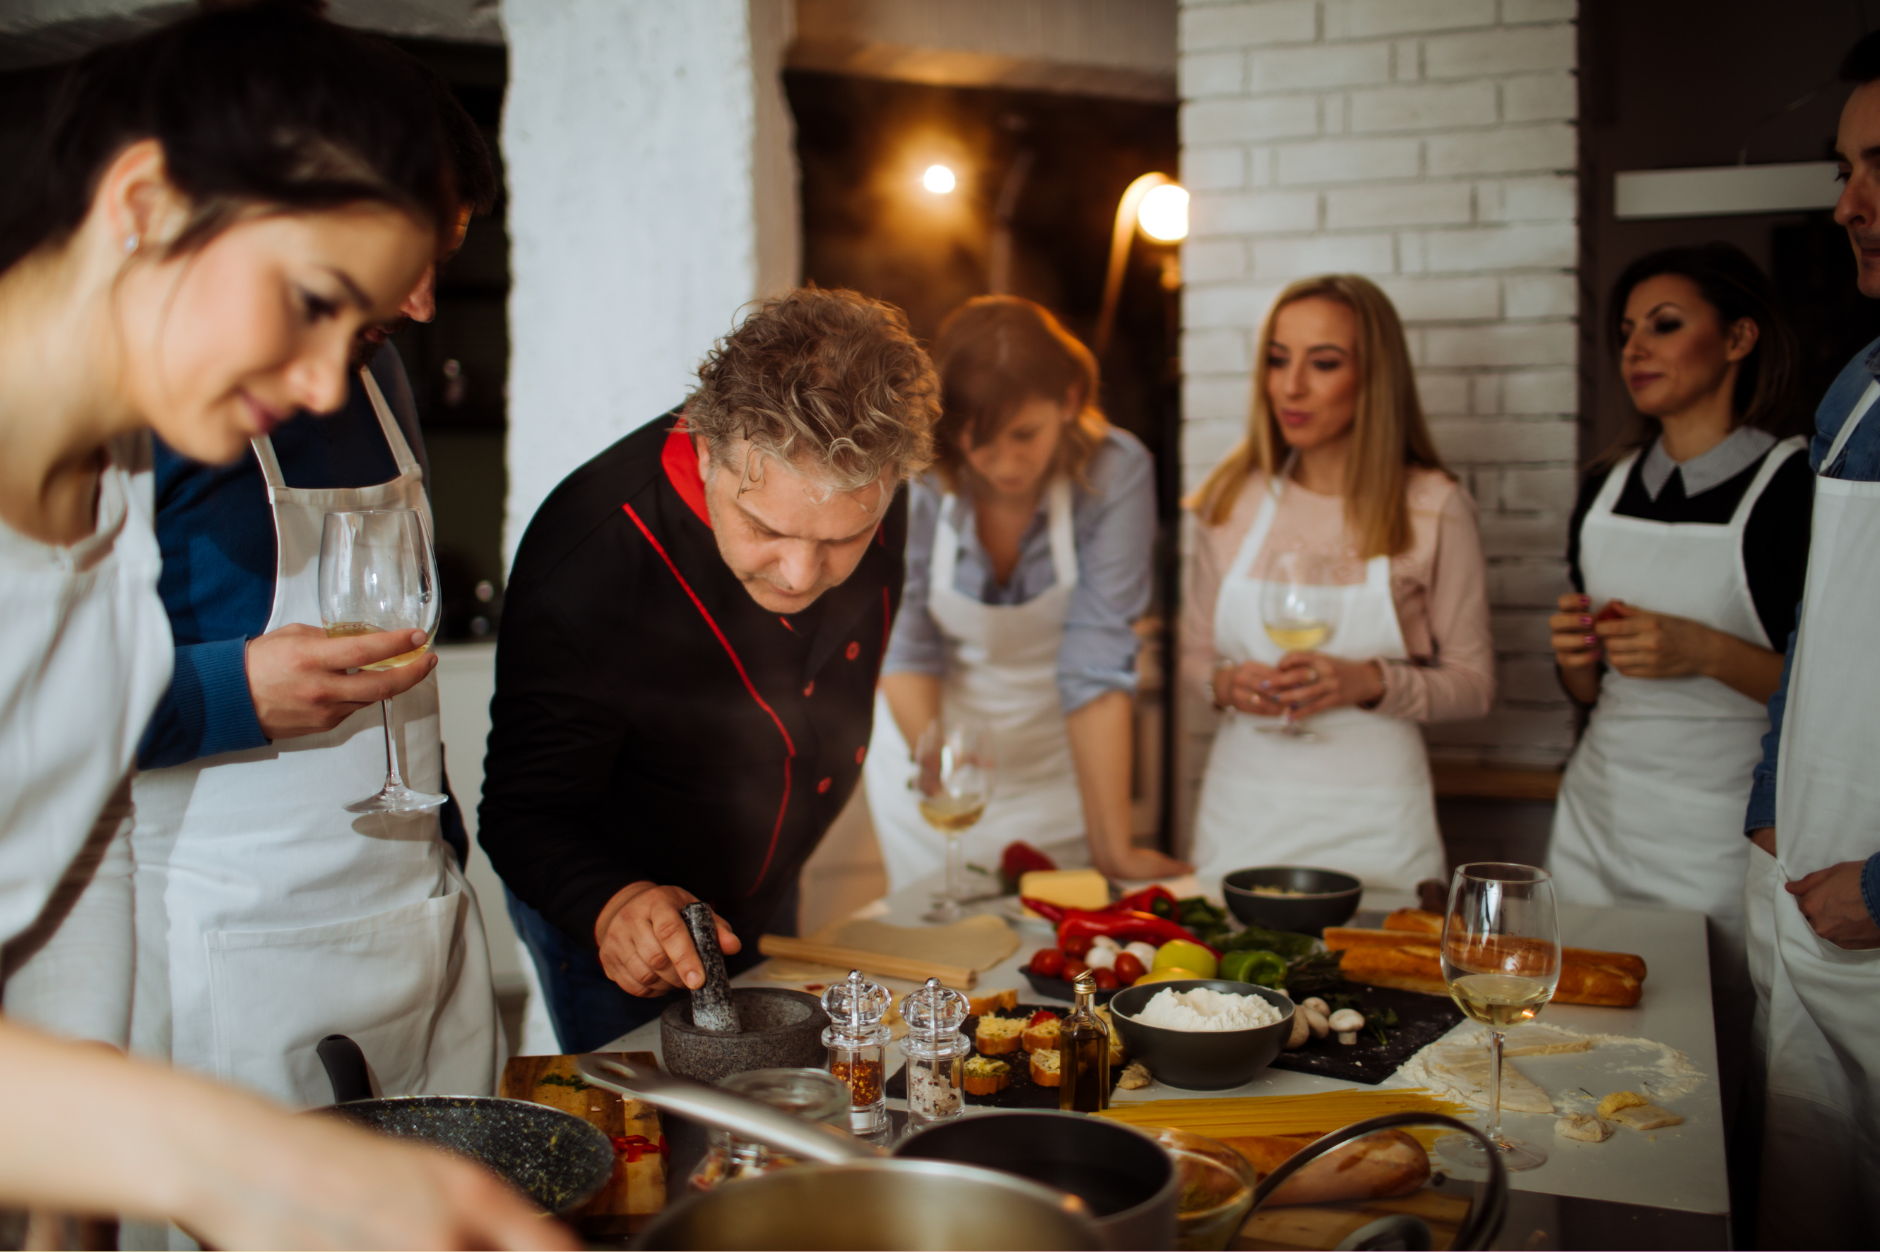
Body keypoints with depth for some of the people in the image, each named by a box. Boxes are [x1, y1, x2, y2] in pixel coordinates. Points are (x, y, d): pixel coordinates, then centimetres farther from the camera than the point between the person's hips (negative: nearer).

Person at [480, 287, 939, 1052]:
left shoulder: (865, 490, -20)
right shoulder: (586, 559, -36)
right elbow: (526, 811, -28)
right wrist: (613, 903, -46)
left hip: (768, 900, 6)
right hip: (614, 928, -5)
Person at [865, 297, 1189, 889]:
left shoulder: (1116, 473, -23)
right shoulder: (917, 474, -21)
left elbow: (1098, 662, -24)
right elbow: (905, 645, -14)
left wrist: (1112, 848, -25)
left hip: (1055, 763, 0)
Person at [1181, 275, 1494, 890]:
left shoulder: (1434, 507, -5)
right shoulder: (1231, 497, 4)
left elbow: (1473, 682, -1)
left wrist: (1370, 682, -18)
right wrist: (1225, 683, -9)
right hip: (1243, 807, 2)